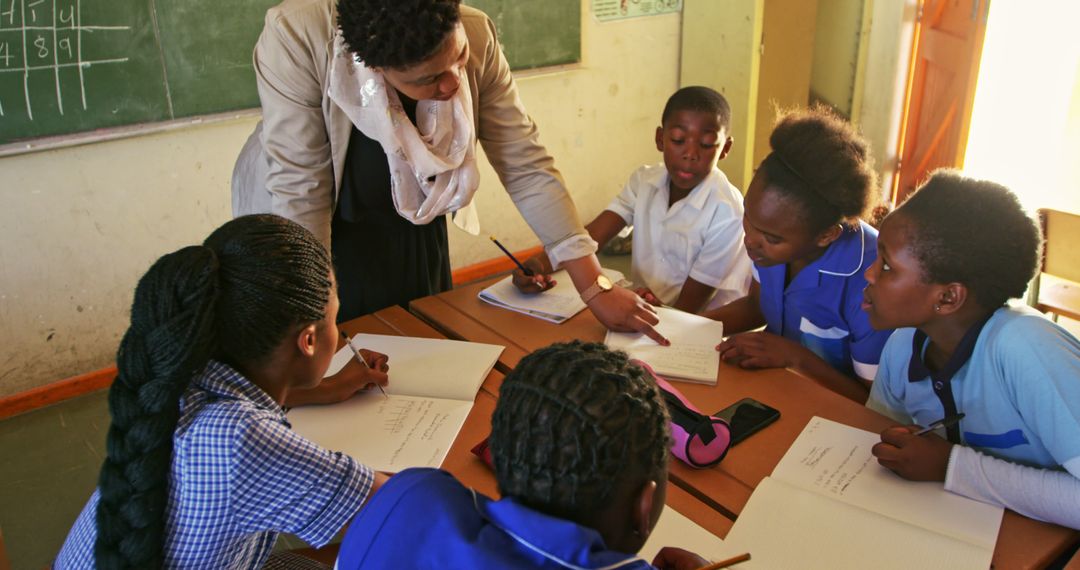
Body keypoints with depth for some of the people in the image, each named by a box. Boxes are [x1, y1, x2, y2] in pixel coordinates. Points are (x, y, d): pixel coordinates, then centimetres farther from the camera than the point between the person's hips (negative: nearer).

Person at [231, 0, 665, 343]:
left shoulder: (476, 36, -23)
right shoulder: (297, 37, -34)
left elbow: (525, 166, -20)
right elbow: (299, 188, -30)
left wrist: (596, 288, -21)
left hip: (411, 225, 4)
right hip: (308, 234, -3)